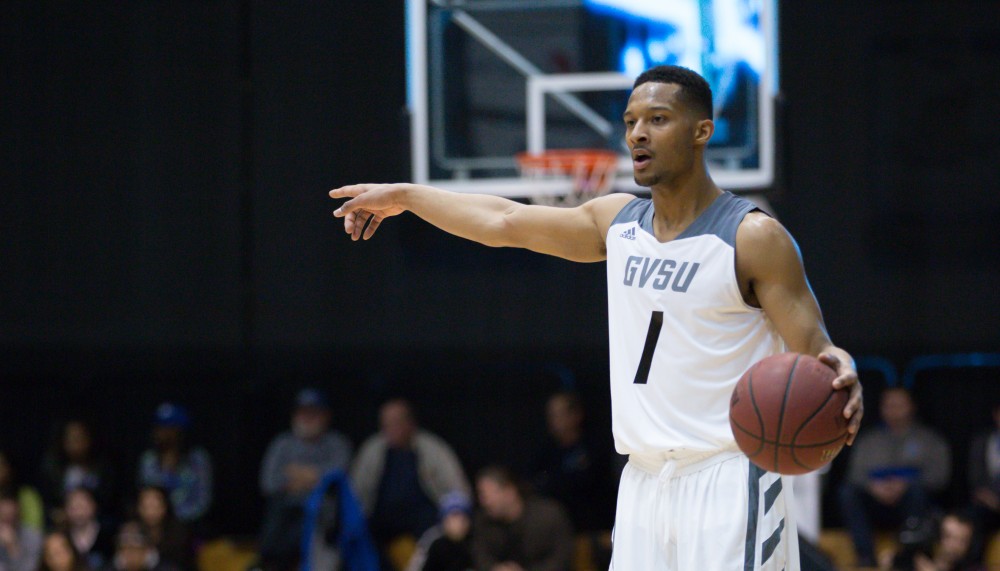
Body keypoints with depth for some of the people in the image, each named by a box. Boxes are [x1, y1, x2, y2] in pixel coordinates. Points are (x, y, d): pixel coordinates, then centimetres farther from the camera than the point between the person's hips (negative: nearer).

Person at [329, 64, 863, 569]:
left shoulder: (754, 238, -8)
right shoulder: (618, 221, 12)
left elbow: (812, 349, -11)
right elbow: (505, 221, 23)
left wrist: (837, 371, -35)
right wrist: (403, 196, 31)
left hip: (725, 481, -6)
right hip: (645, 481, 7)